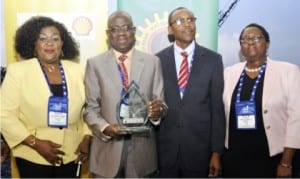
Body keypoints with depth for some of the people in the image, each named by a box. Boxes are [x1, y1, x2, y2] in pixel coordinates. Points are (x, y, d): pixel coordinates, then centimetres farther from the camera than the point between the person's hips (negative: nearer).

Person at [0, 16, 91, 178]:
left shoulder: (76, 70, 2)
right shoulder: (18, 70, -5)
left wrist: (86, 139, -2)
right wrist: (35, 143, -15)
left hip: (70, 154, 3)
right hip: (32, 156, -2)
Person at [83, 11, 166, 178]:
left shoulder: (152, 62, 3)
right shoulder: (95, 63, 1)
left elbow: (159, 101, 4)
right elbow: (91, 108, 0)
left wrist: (158, 110, -18)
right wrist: (104, 128, -18)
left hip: (142, 147, 1)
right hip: (107, 148, -1)